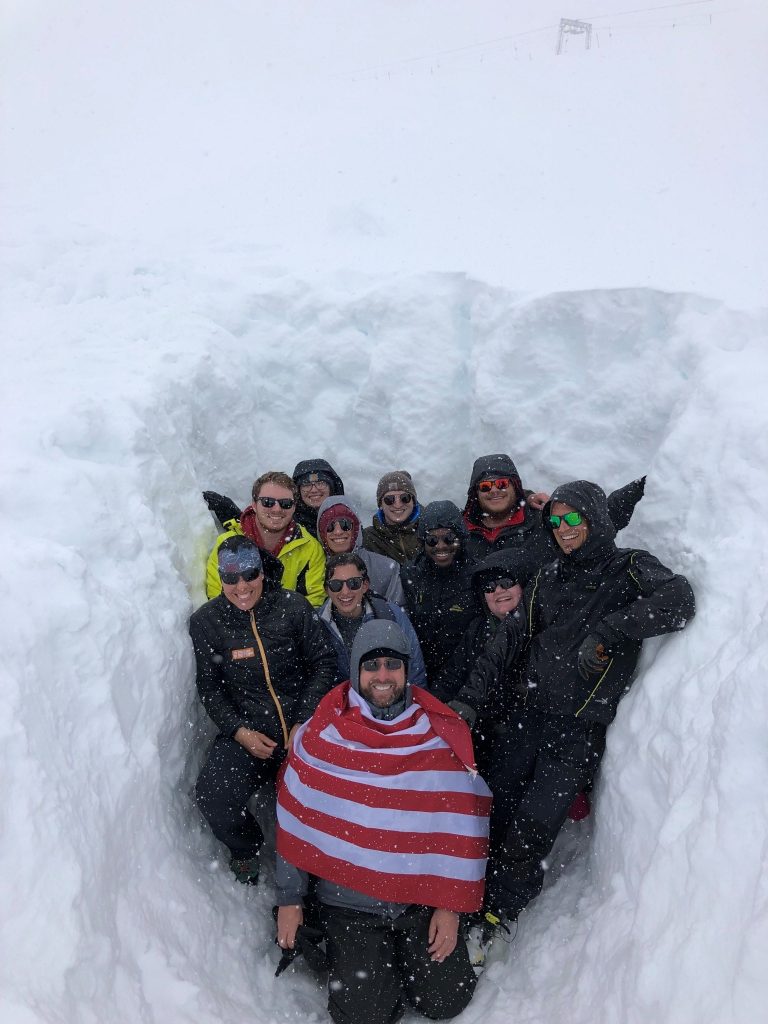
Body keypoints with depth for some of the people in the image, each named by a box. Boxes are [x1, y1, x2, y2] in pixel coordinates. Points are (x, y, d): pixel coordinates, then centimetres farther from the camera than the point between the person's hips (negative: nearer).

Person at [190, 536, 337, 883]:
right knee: (212, 797, -21)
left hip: (301, 724, -1)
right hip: (245, 730, 1)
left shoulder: (293, 607, -5)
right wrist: (239, 731, -9)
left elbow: (323, 662, 1)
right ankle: (246, 850, 15)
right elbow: (209, 688, 4)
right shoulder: (205, 621, -1)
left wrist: (304, 722, -7)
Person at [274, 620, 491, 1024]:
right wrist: (289, 899, 2)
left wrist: (451, 904, -5)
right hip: (349, 900, -1)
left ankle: (405, 952, 26)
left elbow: (461, 827, -4)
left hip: (423, 898, 1)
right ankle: (350, 954, 22)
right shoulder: (321, 735, -10)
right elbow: (295, 821, -2)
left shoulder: (442, 734, -9)